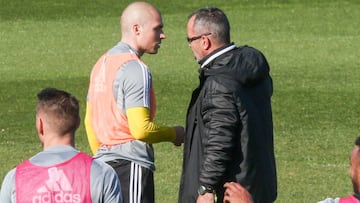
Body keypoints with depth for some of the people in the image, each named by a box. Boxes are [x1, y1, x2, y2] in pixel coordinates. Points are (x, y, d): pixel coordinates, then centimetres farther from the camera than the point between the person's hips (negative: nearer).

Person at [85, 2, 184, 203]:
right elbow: (141, 129, -20)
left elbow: (90, 120, 23)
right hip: (130, 166, -9)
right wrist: (174, 134, -3)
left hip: (104, 163, 9)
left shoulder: (102, 64, 16)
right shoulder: (135, 69, -13)